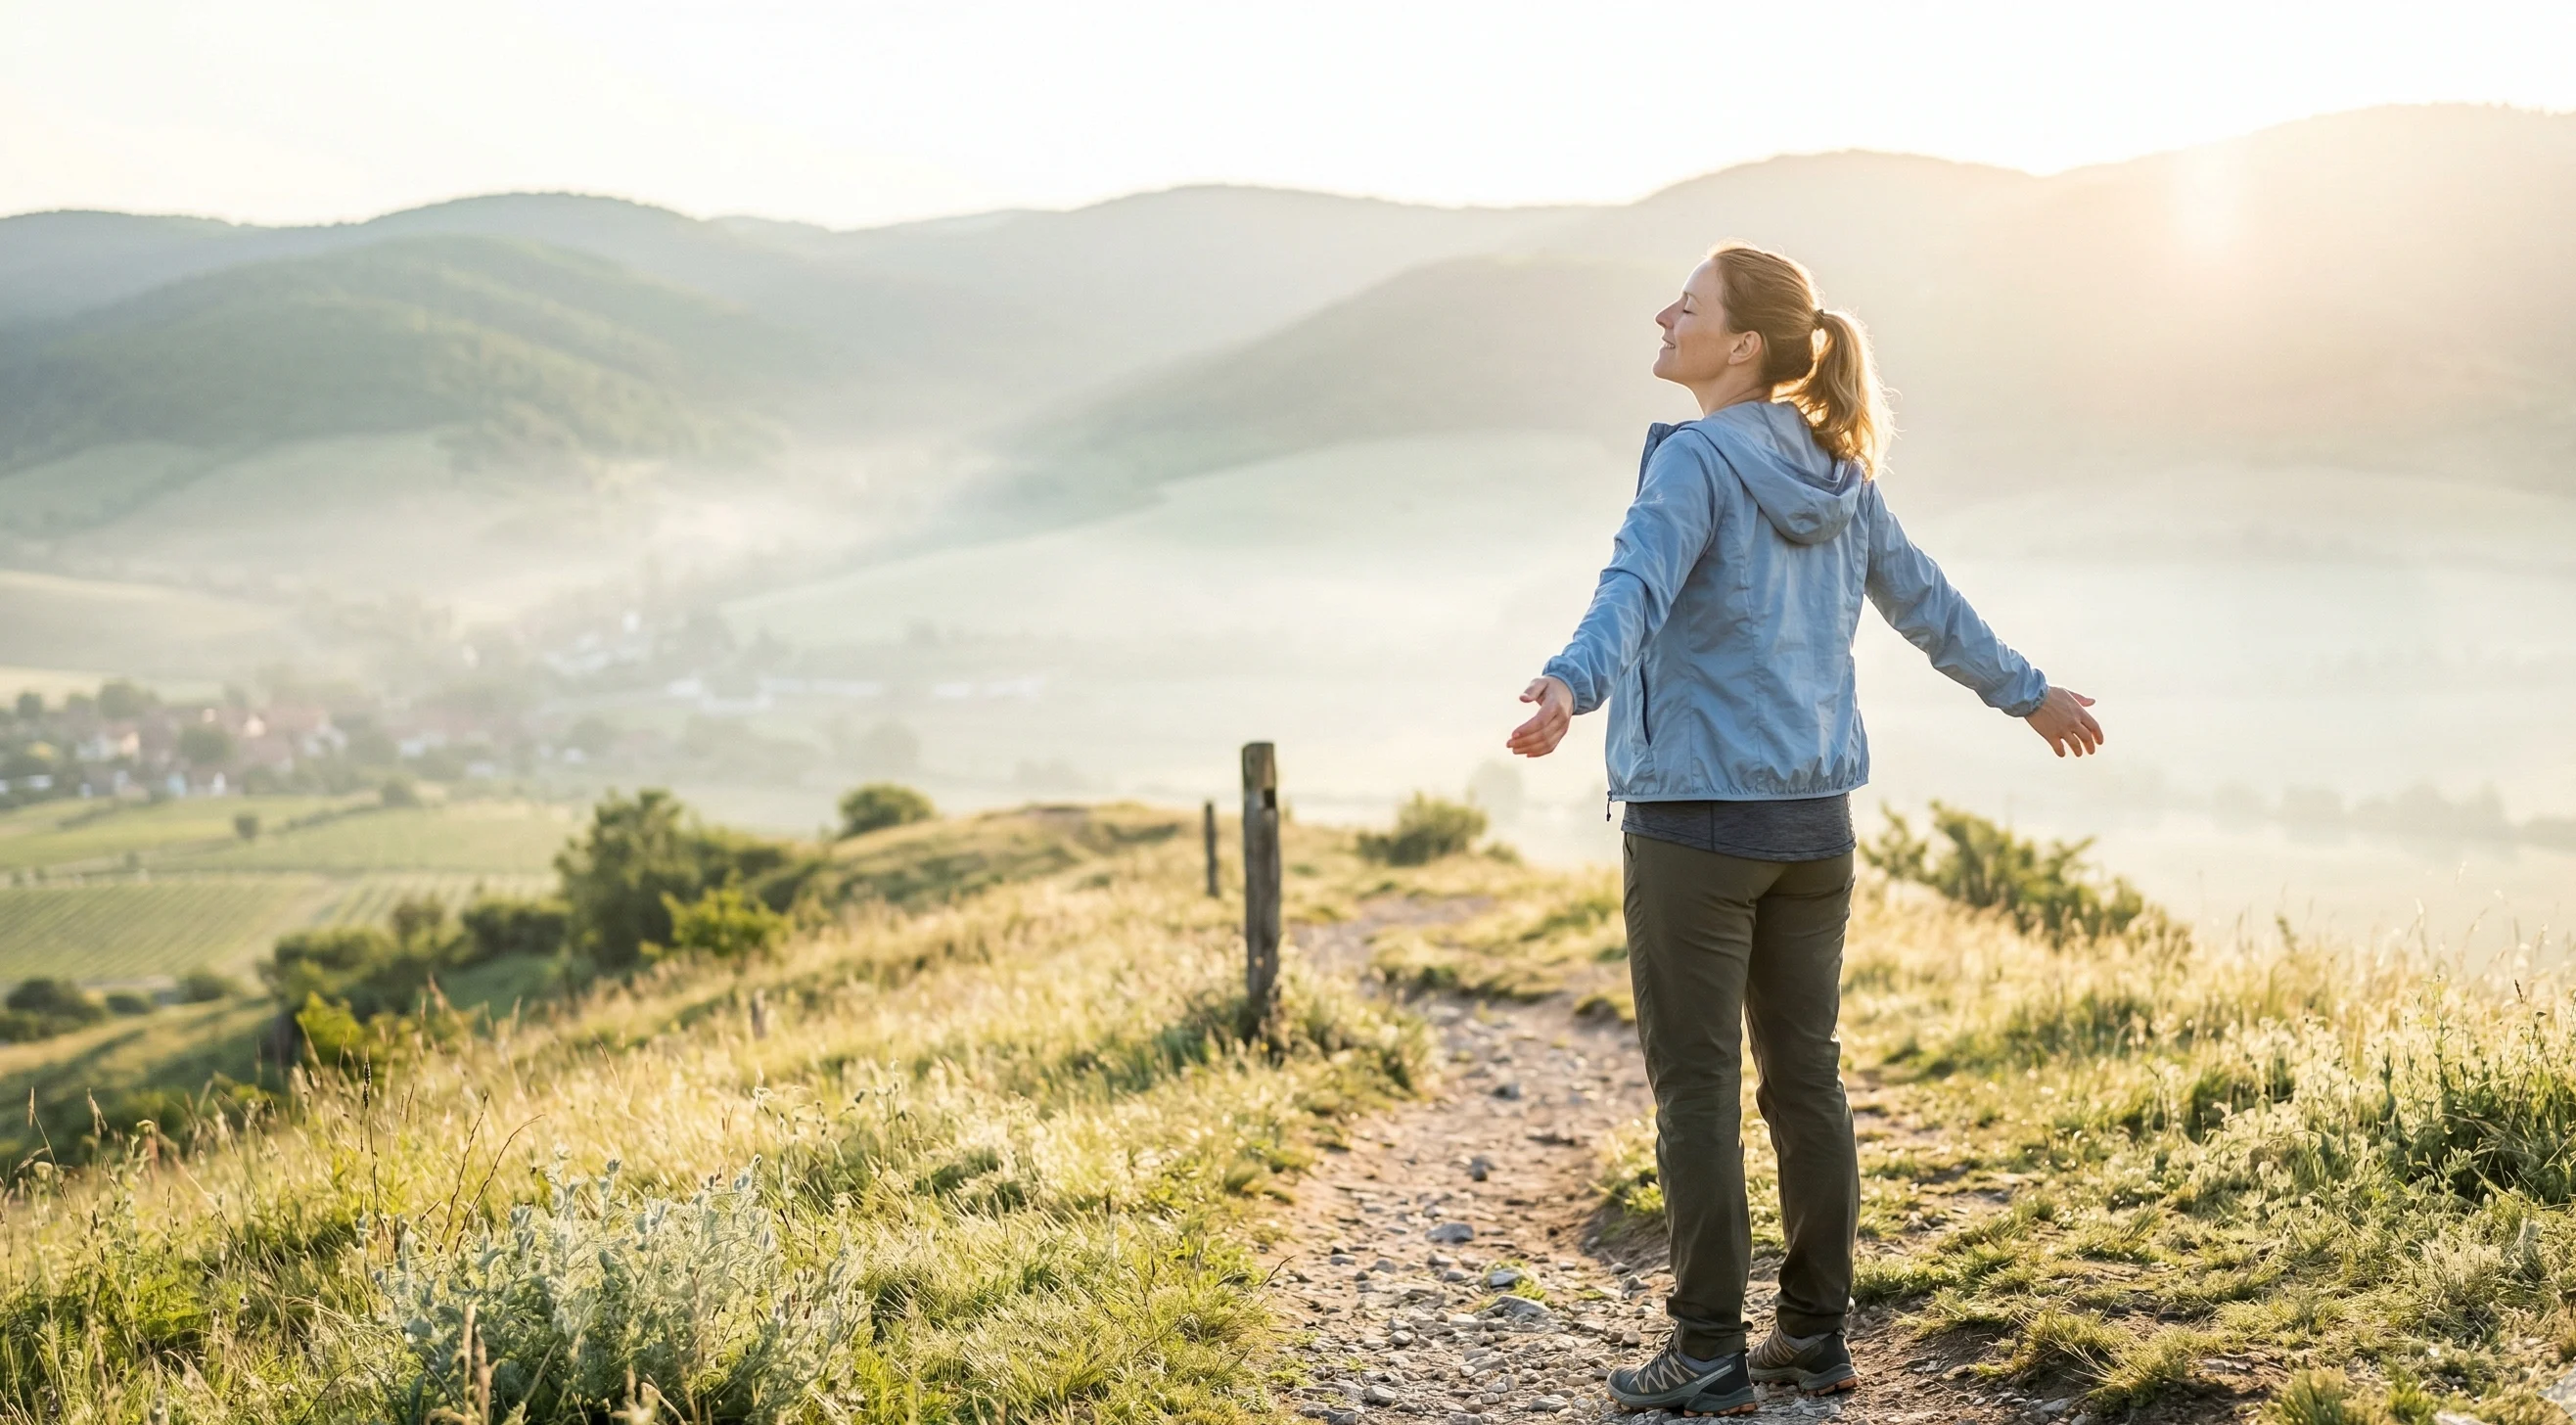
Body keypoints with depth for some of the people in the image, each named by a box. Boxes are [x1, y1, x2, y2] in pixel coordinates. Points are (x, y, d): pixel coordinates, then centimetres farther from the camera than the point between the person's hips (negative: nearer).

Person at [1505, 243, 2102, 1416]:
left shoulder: (1695, 460, -11)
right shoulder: (1839, 471, 10)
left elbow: (1637, 587, -30)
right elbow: (1925, 601, 21)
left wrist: (1570, 685, -46)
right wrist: (2027, 693, 35)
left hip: (1696, 814, -7)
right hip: (1812, 816, 7)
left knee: (1696, 1086, 0)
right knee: (1805, 1075, 12)